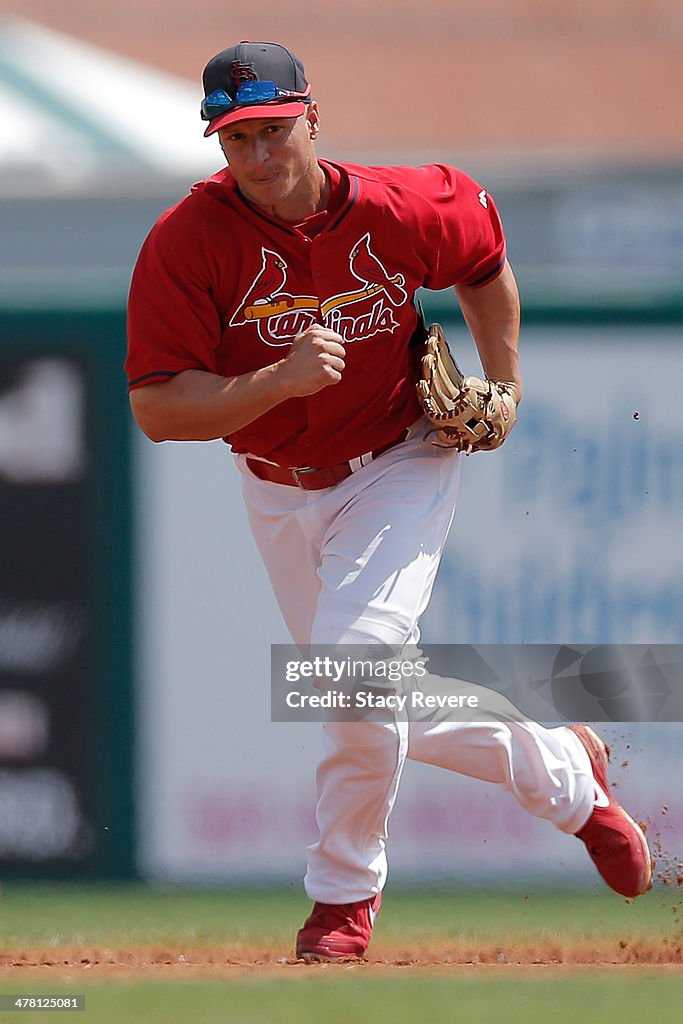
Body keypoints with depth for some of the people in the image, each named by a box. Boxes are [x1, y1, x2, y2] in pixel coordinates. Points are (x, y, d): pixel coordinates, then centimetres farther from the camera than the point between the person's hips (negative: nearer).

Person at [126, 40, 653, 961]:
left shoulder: (403, 211, -20)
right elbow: (156, 410, -26)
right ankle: (563, 774, 39)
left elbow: (485, 256, 5)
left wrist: (505, 387, 1)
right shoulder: (186, 244, -23)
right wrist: (280, 379, -39)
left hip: (400, 464, -3)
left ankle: (346, 892, -7)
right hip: (280, 495, 3)